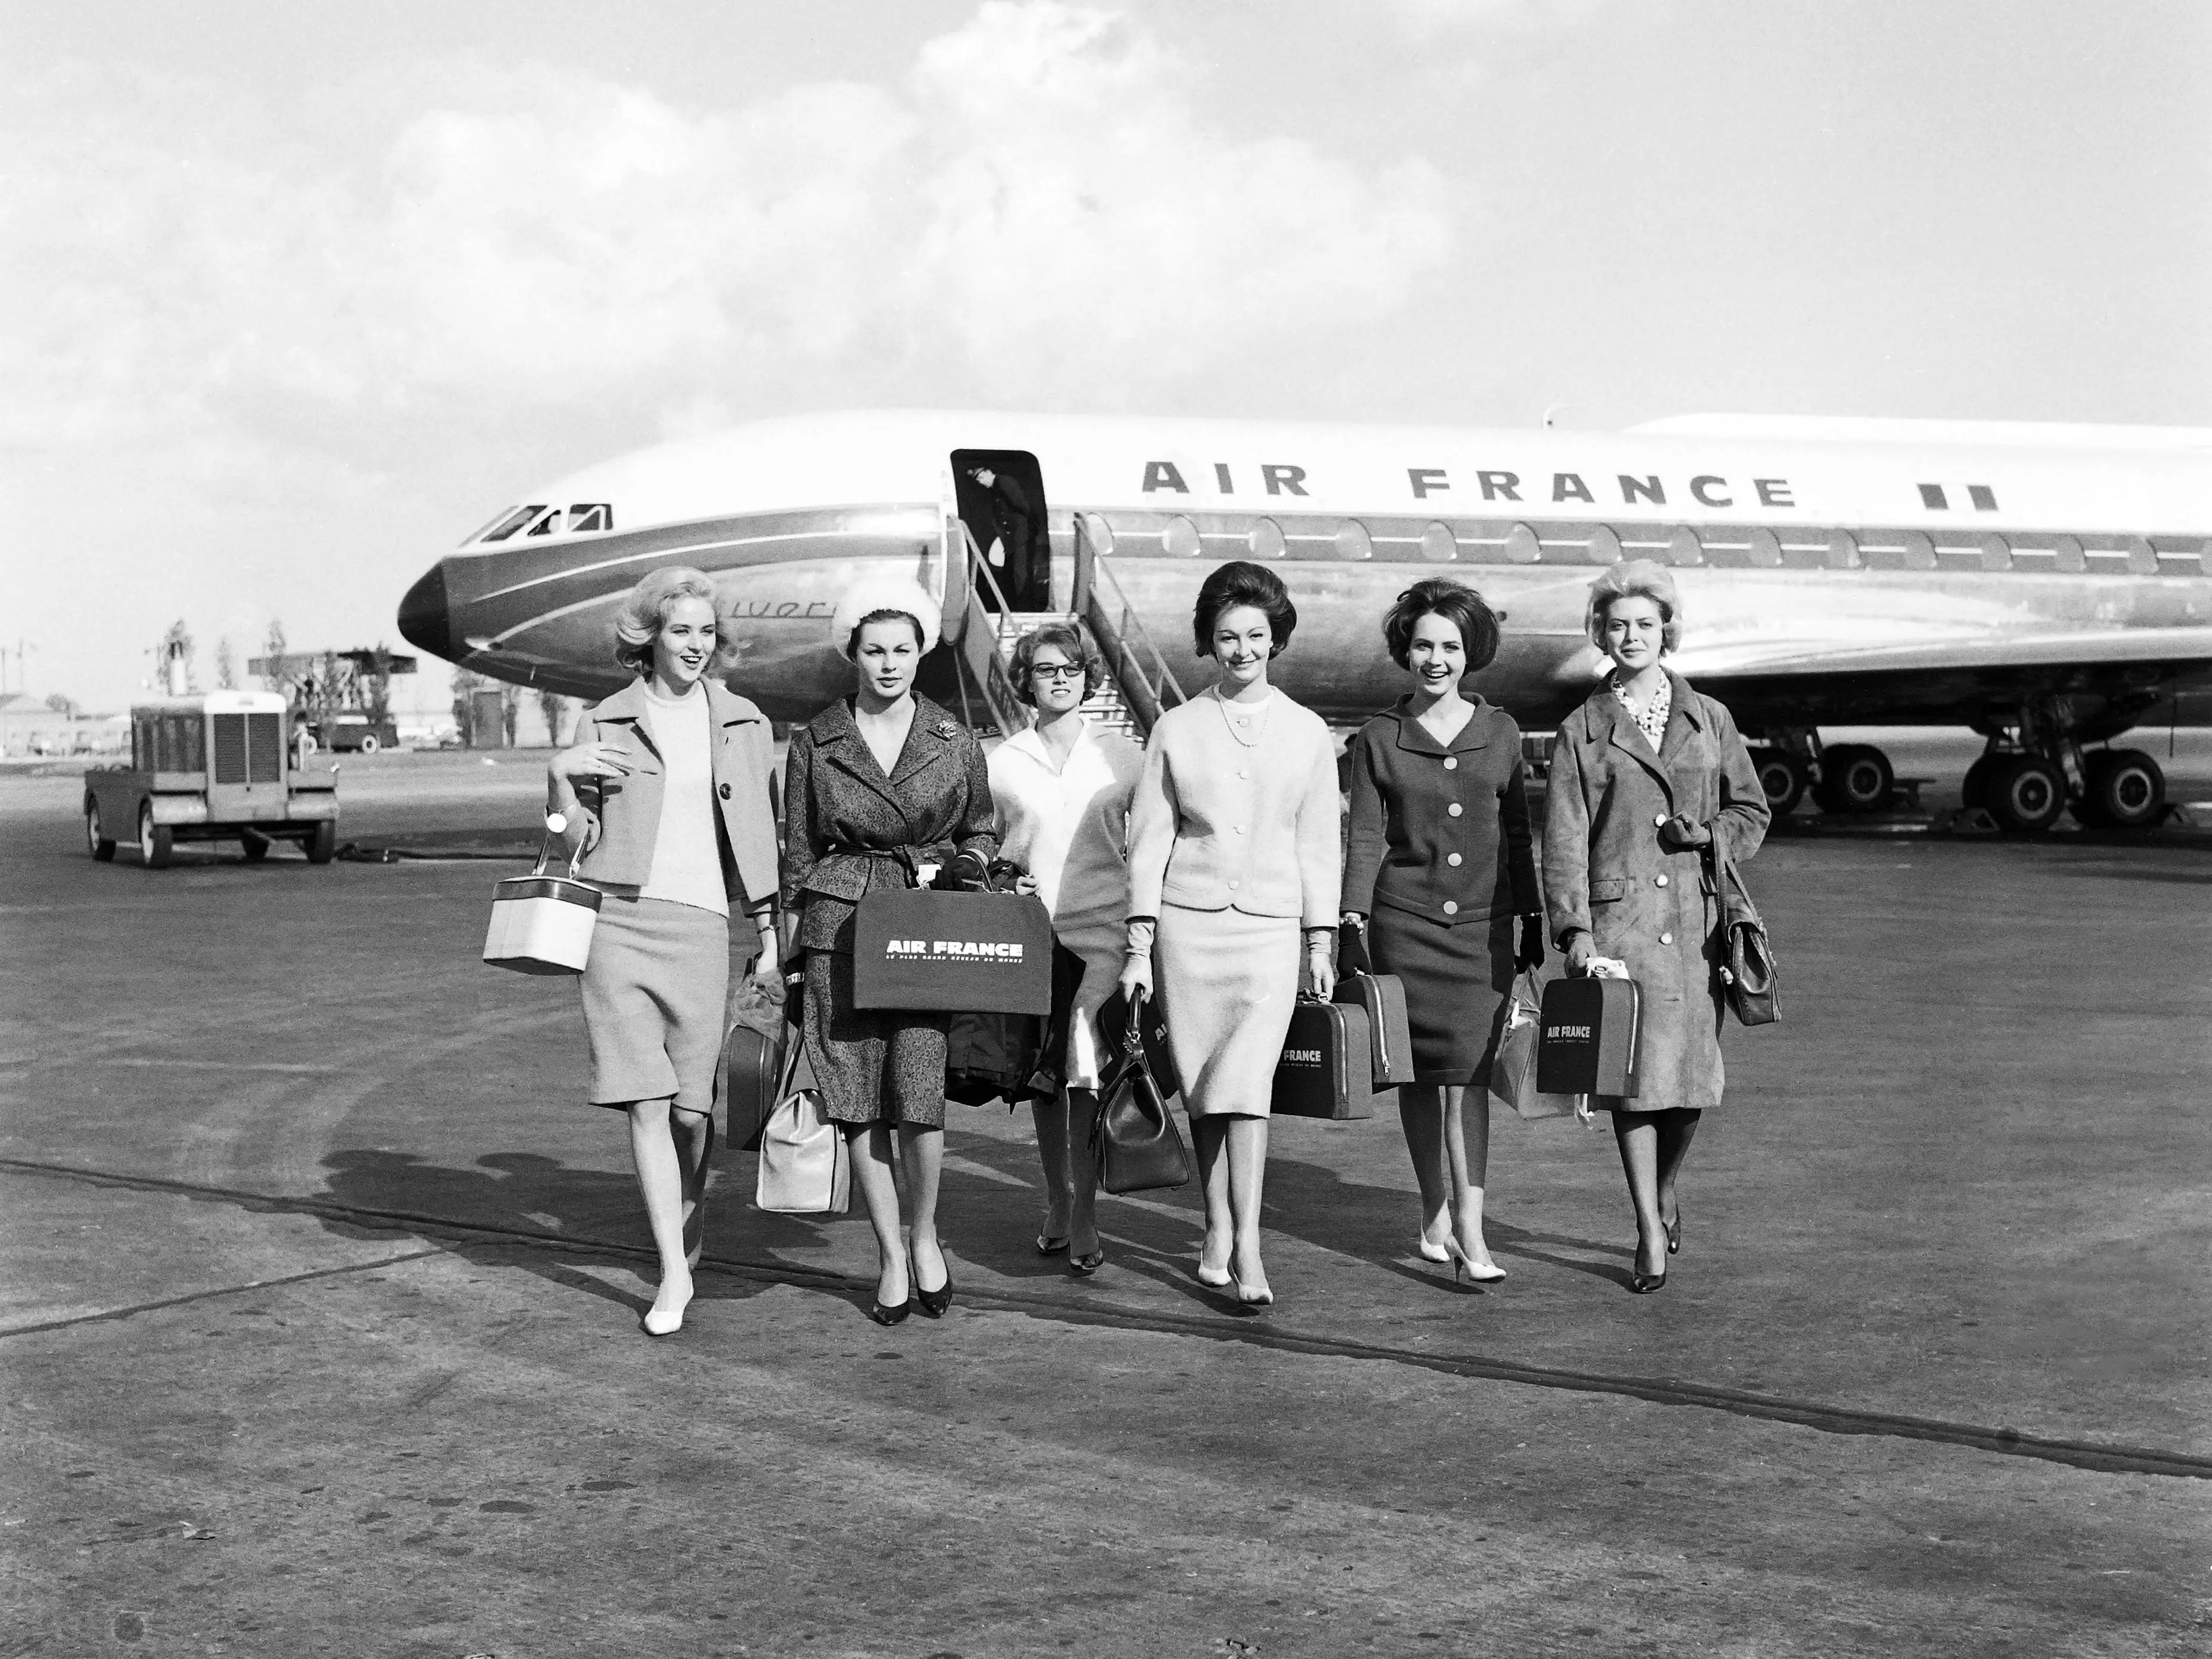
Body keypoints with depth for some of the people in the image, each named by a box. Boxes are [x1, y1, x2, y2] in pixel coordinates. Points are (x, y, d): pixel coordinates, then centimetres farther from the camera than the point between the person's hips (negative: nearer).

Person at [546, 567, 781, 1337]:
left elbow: (759, 838, 13)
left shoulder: (743, 725, 10)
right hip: (617, 920, -1)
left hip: (701, 923, 1)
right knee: (646, 1103, -6)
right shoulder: (604, 724, 6)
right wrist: (558, 777, -11)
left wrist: (770, 939, 12)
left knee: (692, 1103, 4)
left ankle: (690, 1217, 33)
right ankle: (674, 1272, -2)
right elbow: (576, 841, 8)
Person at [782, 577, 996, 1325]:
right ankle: (890, 1254, 16)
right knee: (858, 1101, 1)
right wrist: (790, 947, 6)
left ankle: (925, 1236, 13)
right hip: (839, 927, 1)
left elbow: (981, 835, 18)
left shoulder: (955, 742, 6)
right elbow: (797, 853, 9)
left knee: (919, 1094, -12)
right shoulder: (814, 742, 5)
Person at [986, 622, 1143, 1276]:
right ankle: (1057, 1205, 23)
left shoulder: (1122, 756, 4)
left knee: (1087, 1074, -10)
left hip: (1100, 930, -2)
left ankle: (1085, 1222, -4)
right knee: (1042, 1075, 8)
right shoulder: (1002, 762, 8)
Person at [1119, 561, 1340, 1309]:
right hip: (1188, 921, 1)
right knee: (1203, 1087, 4)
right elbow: (1150, 836, 6)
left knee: (1246, 1083, -12)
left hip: (1270, 925, -1)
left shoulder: (1307, 733, 8)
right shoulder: (1176, 727, 6)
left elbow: (1318, 844, 11)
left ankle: (1247, 1245, -13)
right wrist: (1140, 944, 1)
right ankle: (1217, 1230, 15)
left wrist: (1322, 943, 7)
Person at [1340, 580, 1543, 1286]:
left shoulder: (1499, 733, 7)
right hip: (1404, 924, 0)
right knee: (1419, 1075, 7)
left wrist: (1533, 921, 13)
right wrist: (1352, 917, -9)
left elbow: (1517, 834, 12)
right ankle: (1436, 1215, 23)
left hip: (1482, 925, 0)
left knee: (1468, 1073, -9)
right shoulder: (1378, 739, 3)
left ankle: (1470, 1236, -11)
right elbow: (1365, 837, 1)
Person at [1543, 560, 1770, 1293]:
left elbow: (1752, 812, 18)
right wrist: (1576, 931, -12)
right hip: (1618, 918, -2)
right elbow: (1564, 840, -2)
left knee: (1694, 1076, 3)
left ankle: (1667, 1187, 33)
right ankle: (1651, 1236, 4)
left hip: (1695, 921, 2)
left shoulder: (1708, 718, 12)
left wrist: (1708, 832, -4)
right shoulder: (1583, 731, 4)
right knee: (1635, 1075, -5)